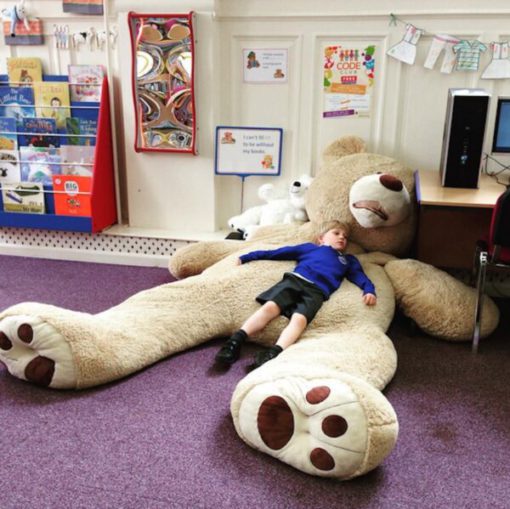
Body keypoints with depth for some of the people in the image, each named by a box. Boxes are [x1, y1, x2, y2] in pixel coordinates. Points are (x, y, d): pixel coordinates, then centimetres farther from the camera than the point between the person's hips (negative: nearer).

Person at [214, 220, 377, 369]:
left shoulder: (349, 260, 38)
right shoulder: (310, 247, 33)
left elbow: (359, 276, 22)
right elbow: (279, 252, 29)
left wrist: (369, 290, -2)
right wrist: (248, 257, 25)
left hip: (316, 291, 0)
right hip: (294, 279, 0)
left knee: (299, 319, -30)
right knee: (269, 307, -25)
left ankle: (275, 352, -49)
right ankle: (235, 341, -33)